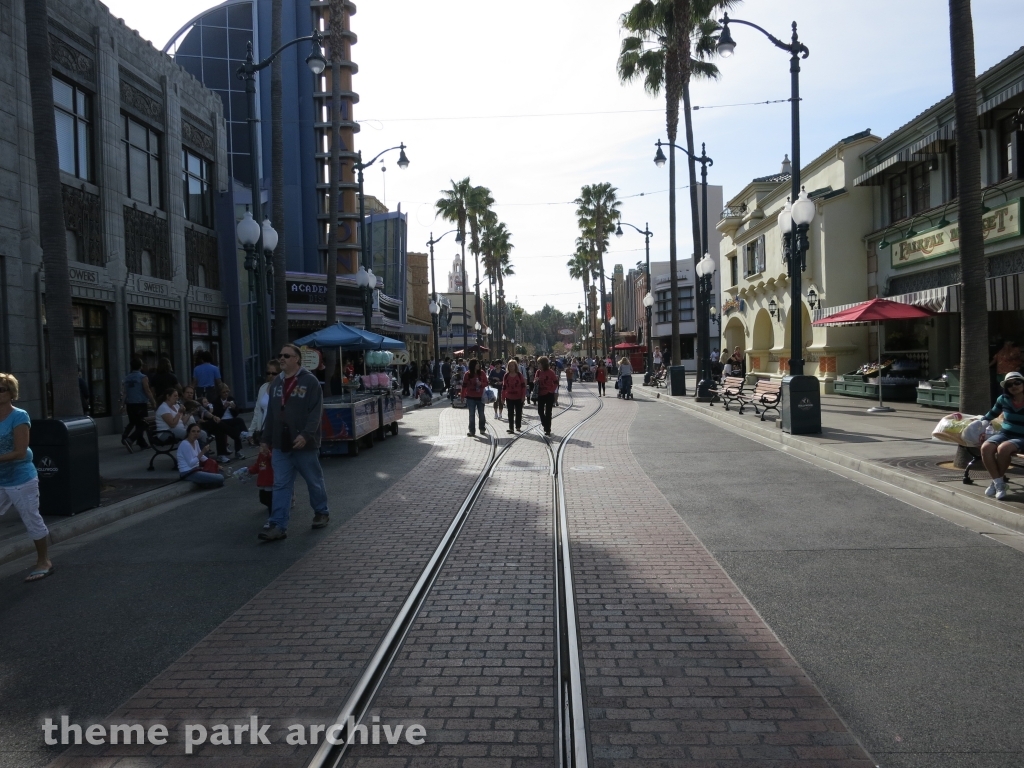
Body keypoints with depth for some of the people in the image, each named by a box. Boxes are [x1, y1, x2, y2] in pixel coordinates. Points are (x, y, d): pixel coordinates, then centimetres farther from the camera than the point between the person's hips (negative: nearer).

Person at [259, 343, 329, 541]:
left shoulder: (310, 381, -8)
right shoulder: (276, 382, 12)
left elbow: (316, 412, -15)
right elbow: (271, 413, 16)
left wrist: (306, 435, -25)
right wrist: (266, 439, 13)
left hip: (304, 443, -5)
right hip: (280, 444, 5)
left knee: (314, 482, 11)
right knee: (281, 486, 2)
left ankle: (322, 513, 31)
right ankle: (278, 526, 2)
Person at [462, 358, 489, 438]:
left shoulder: (481, 373, 0)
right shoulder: (467, 374, -5)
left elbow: (486, 383, 6)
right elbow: (464, 385, -3)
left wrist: (481, 383, -16)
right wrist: (463, 395, -6)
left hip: (480, 397, 2)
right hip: (471, 397, -1)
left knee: (481, 414, 9)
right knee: (472, 414, 3)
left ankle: (482, 429, 24)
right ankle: (472, 431, 7)